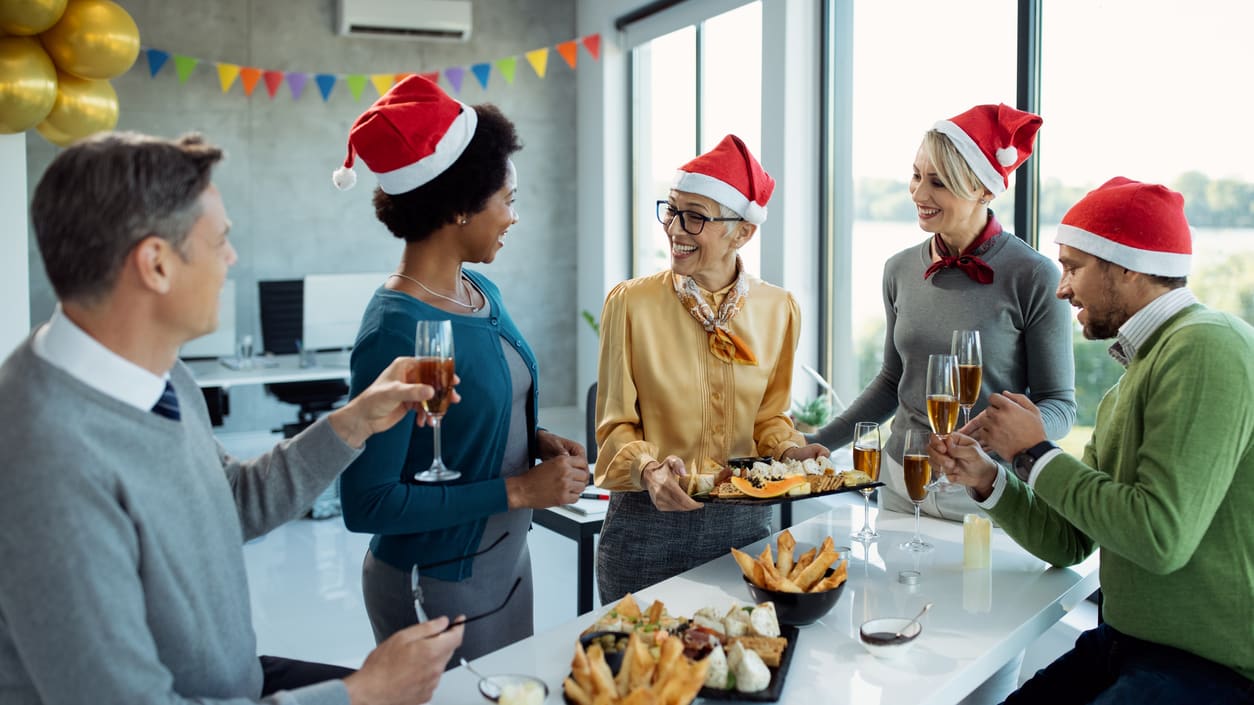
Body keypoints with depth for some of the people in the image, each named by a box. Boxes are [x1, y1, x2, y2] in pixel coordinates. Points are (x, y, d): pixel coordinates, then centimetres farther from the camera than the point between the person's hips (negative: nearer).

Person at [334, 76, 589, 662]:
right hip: (438, 586, -8)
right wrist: (518, 490, -22)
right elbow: (366, 503, -25)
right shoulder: (395, 333, -24)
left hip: (507, 561, 8)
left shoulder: (481, 292, 0)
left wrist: (537, 440, -4)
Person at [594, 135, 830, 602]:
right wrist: (649, 468, -24)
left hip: (745, 523, 3)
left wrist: (788, 450, -8)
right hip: (649, 524, -3)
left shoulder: (777, 309, 0)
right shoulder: (631, 303, -9)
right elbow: (615, 426, -5)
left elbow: (768, 415, 11)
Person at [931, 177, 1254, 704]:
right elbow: (1070, 542, 14)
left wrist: (1036, 455, -14)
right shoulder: (1136, 372, 13)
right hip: (1125, 644, 8)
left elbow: (1162, 537, -25)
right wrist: (986, 480, -1)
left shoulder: (1207, 348, -18)